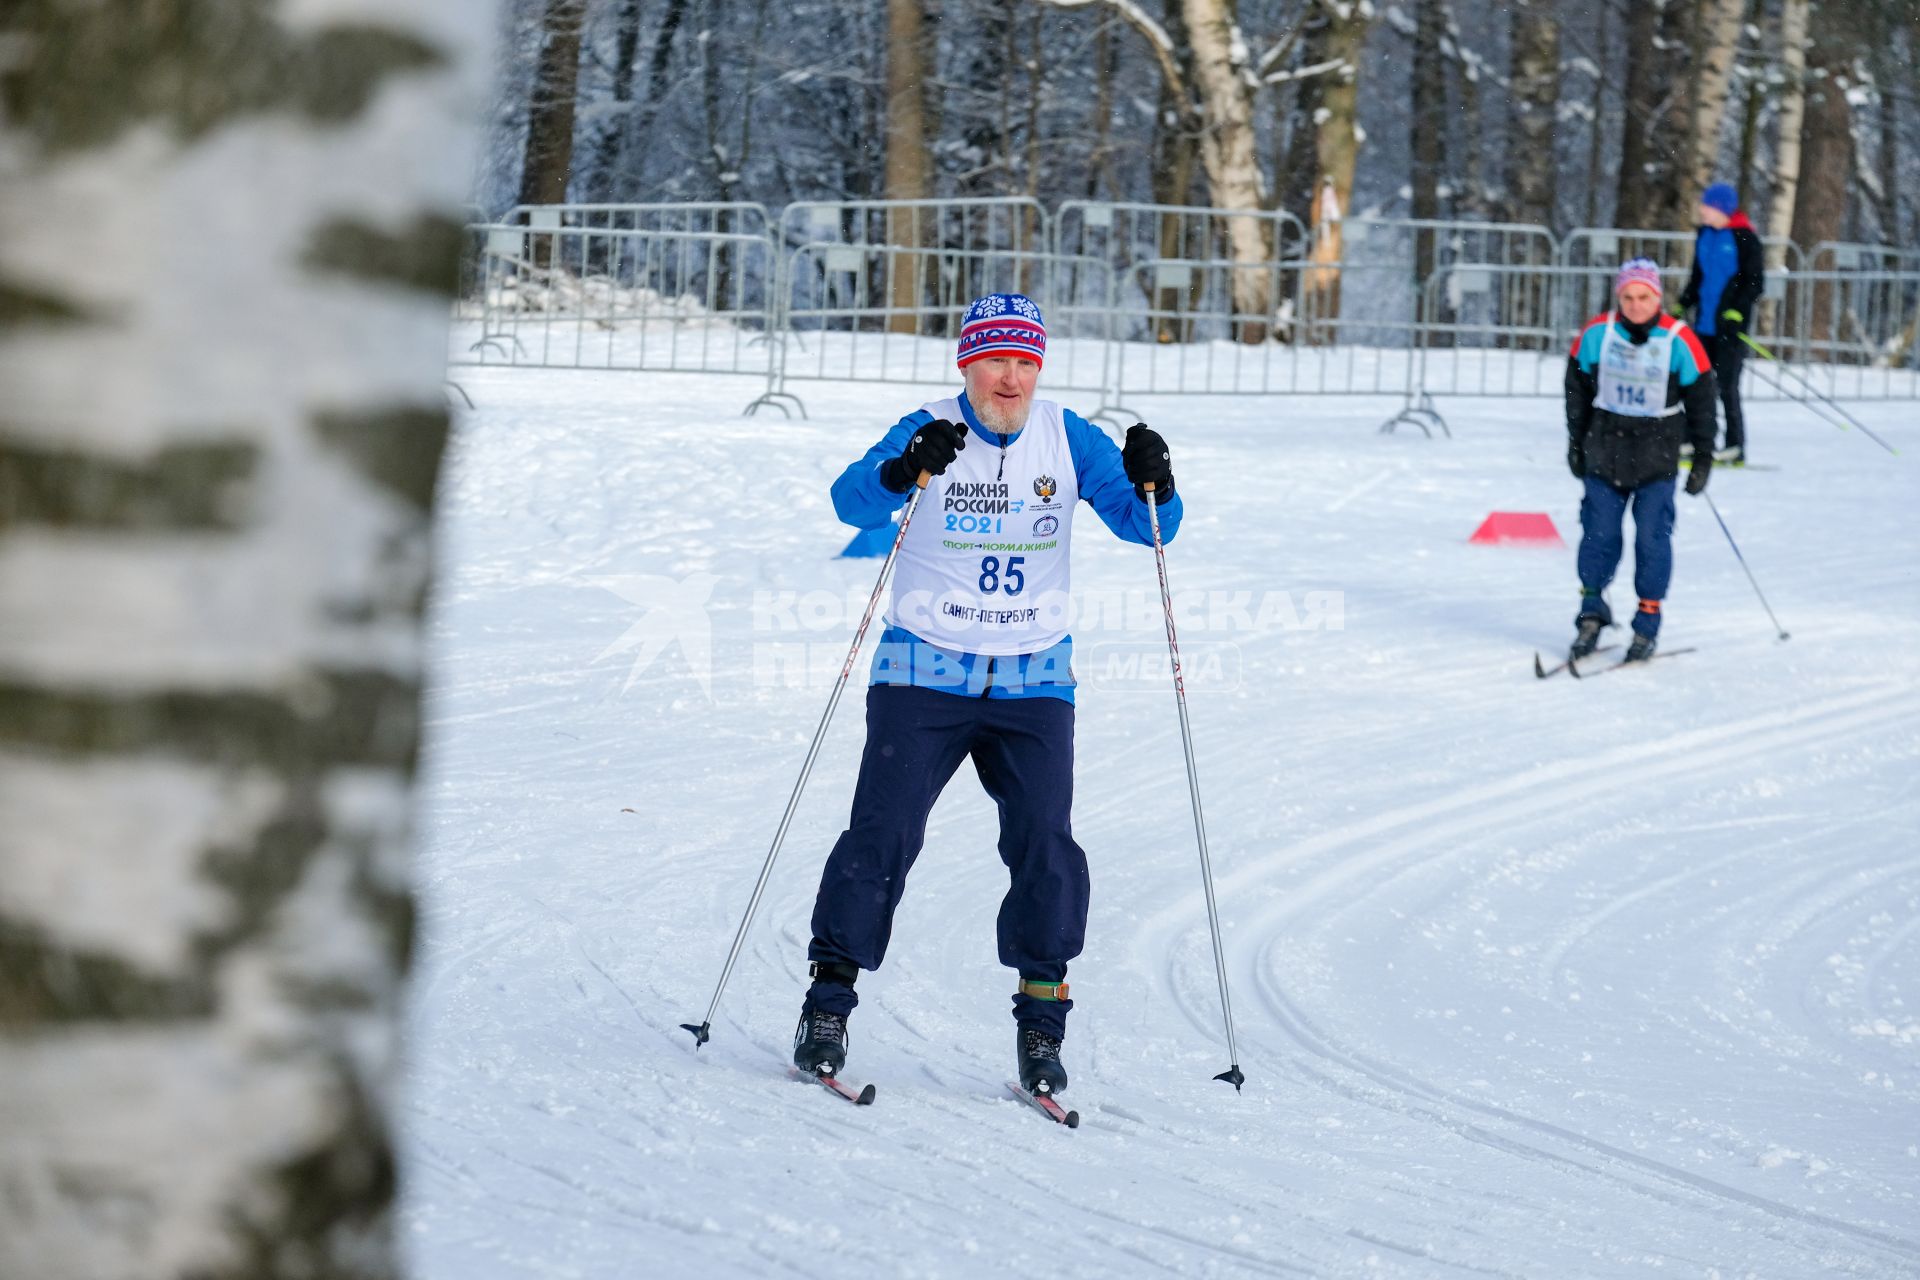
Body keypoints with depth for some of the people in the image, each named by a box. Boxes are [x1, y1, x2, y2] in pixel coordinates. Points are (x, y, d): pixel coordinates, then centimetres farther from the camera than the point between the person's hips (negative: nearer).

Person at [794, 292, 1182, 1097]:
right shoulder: (927, 433, -6)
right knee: (883, 833, -8)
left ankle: (1041, 1019, 5)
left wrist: (1151, 487, -23)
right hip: (924, 671, -2)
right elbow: (853, 502, -22)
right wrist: (906, 471, -42)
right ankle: (828, 1000, 3)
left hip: (1032, 682, 2)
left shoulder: (1069, 440, 2)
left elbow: (1145, 526, -1)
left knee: (1045, 845, -7)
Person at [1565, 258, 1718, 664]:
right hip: (1605, 447, 2)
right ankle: (1591, 614, 12)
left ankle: (1648, 622, 4)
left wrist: (1704, 456, 1)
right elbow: (1578, 387, 9)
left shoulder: (1678, 340, -10)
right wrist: (1576, 443, 12)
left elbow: (1700, 398, -1)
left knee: (1652, 537, -4)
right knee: (1599, 532, 1)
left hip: (1657, 452, -2)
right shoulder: (1596, 334, -4)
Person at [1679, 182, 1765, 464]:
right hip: (1705, 321, 7)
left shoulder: (1745, 237, -9)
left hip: (1730, 323, -7)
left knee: (1726, 385, -6)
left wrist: (1737, 311, -20)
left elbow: (1755, 282, -10)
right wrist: (1683, 305, 14)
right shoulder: (1705, 234, 12)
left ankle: (1735, 446, -1)